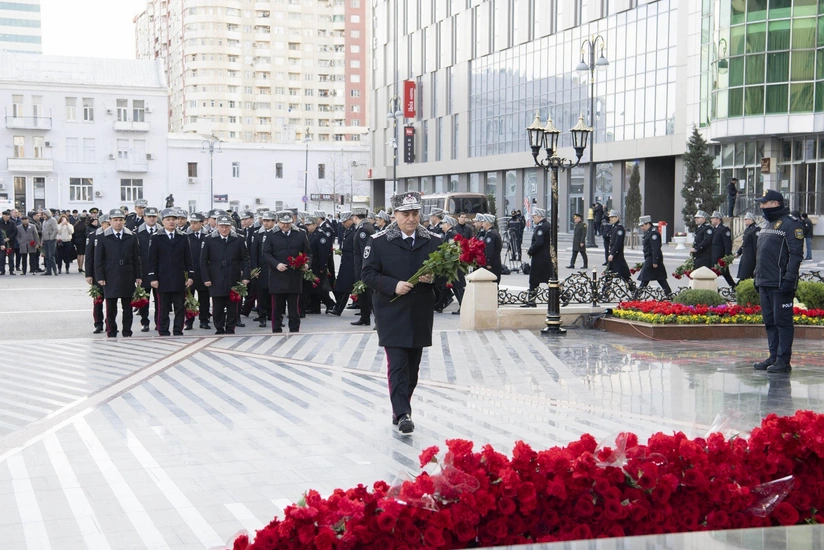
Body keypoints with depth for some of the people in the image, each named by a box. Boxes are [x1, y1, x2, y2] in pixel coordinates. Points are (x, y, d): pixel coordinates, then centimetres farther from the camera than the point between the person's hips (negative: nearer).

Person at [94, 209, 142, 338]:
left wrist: (138, 276, 4)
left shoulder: (131, 237, 7)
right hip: (110, 278, -2)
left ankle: (127, 333, 13)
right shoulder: (103, 238, 1)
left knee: (127, 307, 6)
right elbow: (98, 259, 1)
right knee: (111, 308, 2)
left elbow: (136, 259, 9)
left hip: (128, 277, 2)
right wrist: (100, 277, -6)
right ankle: (111, 334, 9)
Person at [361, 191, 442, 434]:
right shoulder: (379, 241, -3)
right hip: (392, 314, -4)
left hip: (421, 314, 4)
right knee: (397, 364, -10)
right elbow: (368, 274, -4)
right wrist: (393, 285, -19)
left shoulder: (434, 241, 5)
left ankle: (400, 410, 23)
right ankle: (403, 414, -11)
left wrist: (433, 278, -12)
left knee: (412, 366, 10)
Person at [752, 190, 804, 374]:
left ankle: (784, 361, -2)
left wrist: (789, 279, -22)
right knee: (769, 322, 11)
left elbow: (796, 254, -16)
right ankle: (774, 357, 18)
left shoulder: (791, 224, -9)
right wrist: (757, 277, 21)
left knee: (782, 322, -5)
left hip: (780, 285, -9)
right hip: (765, 283, 9)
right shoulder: (769, 224, 19)